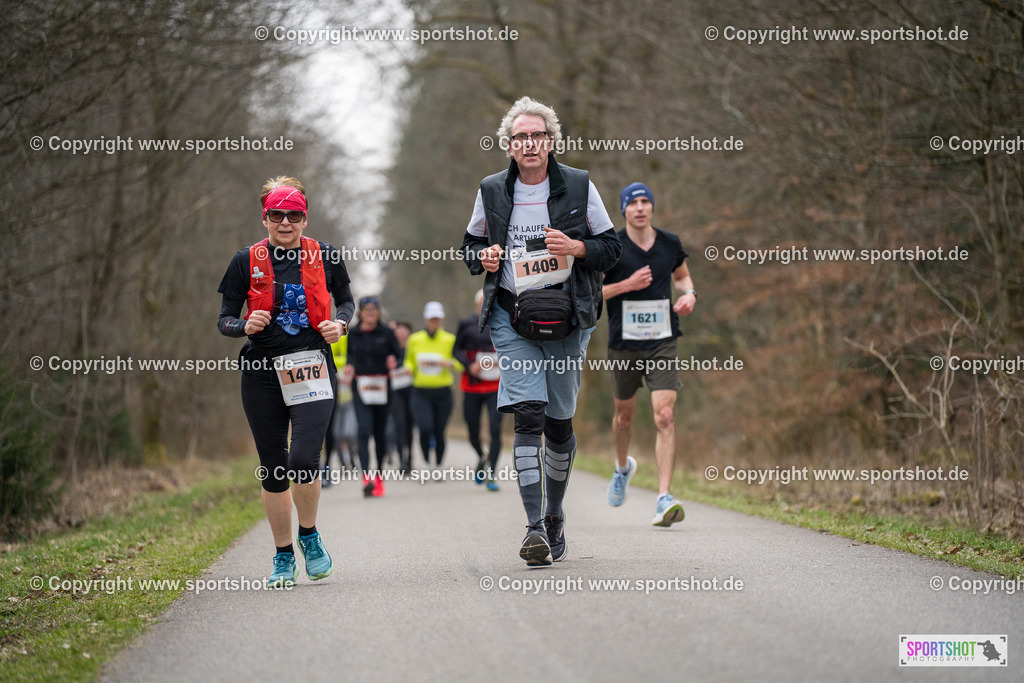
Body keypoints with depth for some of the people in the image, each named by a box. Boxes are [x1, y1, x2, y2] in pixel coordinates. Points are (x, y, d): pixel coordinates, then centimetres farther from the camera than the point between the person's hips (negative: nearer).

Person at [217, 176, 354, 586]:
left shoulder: (325, 256, 5)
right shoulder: (247, 261, 4)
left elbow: (345, 299, 20)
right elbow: (224, 320, 6)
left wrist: (340, 323, -1)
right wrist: (245, 326, -16)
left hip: (311, 368, -1)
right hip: (261, 372, 1)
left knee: (303, 462, -16)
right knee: (272, 470, 4)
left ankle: (310, 536, 11)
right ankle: (283, 555, 20)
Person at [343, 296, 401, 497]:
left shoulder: (386, 333, 3)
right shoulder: (352, 334, 7)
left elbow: (399, 354, 6)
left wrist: (394, 362, -16)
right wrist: (349, 367, 0)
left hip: (382, 387, 0)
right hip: (360, 388, 0)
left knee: (380, 432, 7)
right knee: (364, 429, -16)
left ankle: (379, 475, 24)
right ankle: (366, 478, -24)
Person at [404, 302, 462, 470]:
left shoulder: (450, 340, 1)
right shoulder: (415, 340, 6)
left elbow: (461, 365, 6)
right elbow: (408, 361, 18)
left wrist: (450, 363, -15)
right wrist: (410, 368, -4)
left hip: (442, 393, 0)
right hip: (421, 392, 0)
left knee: (439, 432, 2)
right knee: (424, 428, -18)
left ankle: (438, 466, 21)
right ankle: (427, 463, 3)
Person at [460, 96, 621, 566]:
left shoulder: (578, 187, 3)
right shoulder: (491, 192, 6)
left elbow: (611, 248, 6)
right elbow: (471, 244, 20)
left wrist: (576, 248, -13)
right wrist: (484, 257, -3)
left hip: (567, 316, 0)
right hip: (511, 317, 0)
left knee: (559, 419, 6)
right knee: (528, 414, -14)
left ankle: (555, 515, 28)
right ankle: (535, 527, -19)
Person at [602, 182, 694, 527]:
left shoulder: (670, 243, 3)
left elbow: (682, 275, 22)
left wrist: (689, 294, 0)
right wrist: (627, 284, -18)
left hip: (663, 343, 0)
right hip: (624, 344, 0)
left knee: (665, 417, -14)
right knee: (625, 414, 17)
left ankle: (664, 499, -18)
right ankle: (623, 467, 50)